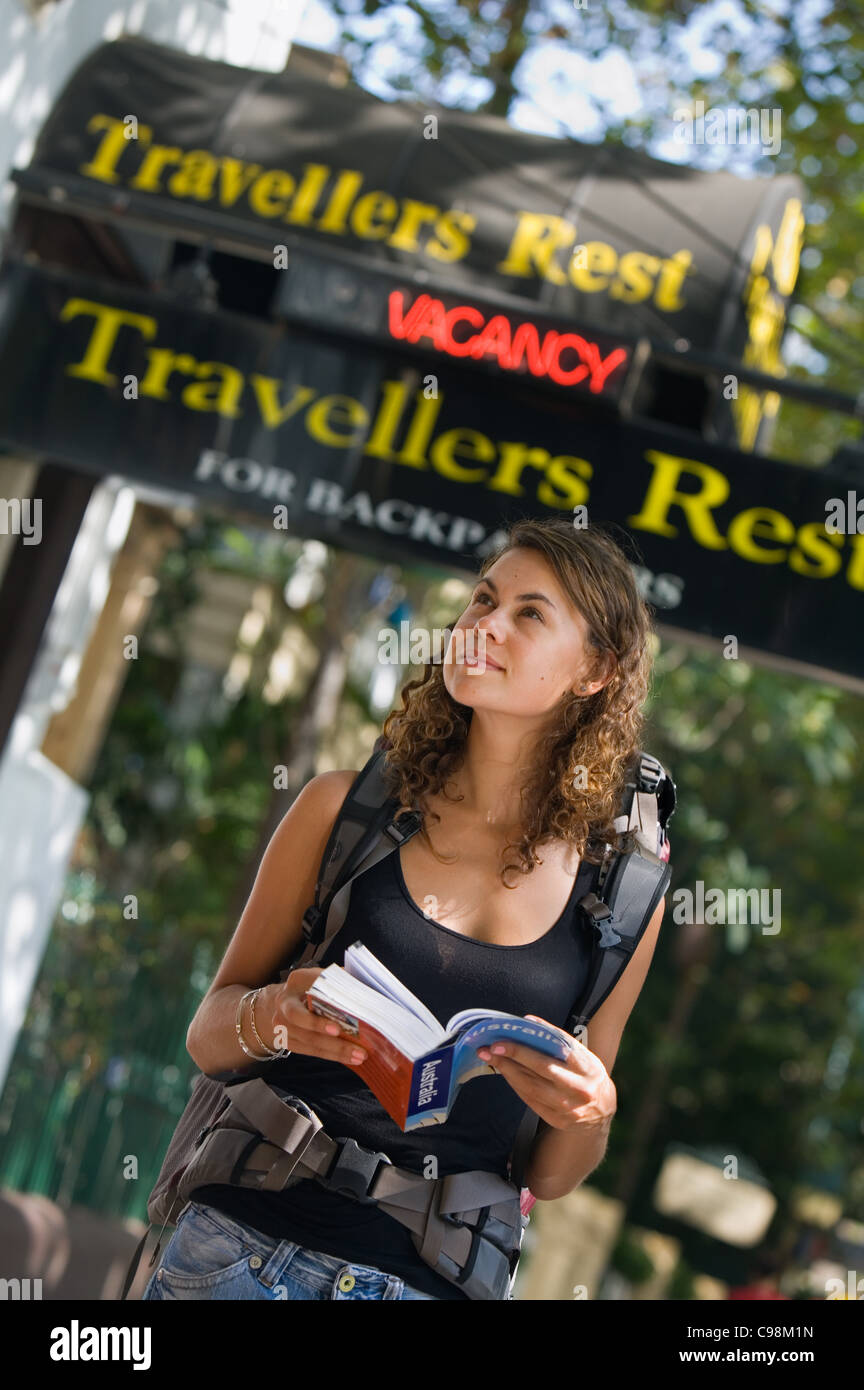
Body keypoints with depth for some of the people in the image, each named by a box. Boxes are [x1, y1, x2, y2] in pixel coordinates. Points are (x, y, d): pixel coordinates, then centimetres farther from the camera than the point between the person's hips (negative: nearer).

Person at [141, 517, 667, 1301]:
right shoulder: (344, 810, 0)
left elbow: (551, 1179, 9)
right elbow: (208, 1036, 6)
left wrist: (592, 1111, -13)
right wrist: (271, 1017, -16)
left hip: (434, 1278, 1)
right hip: (246, 1248, 0)